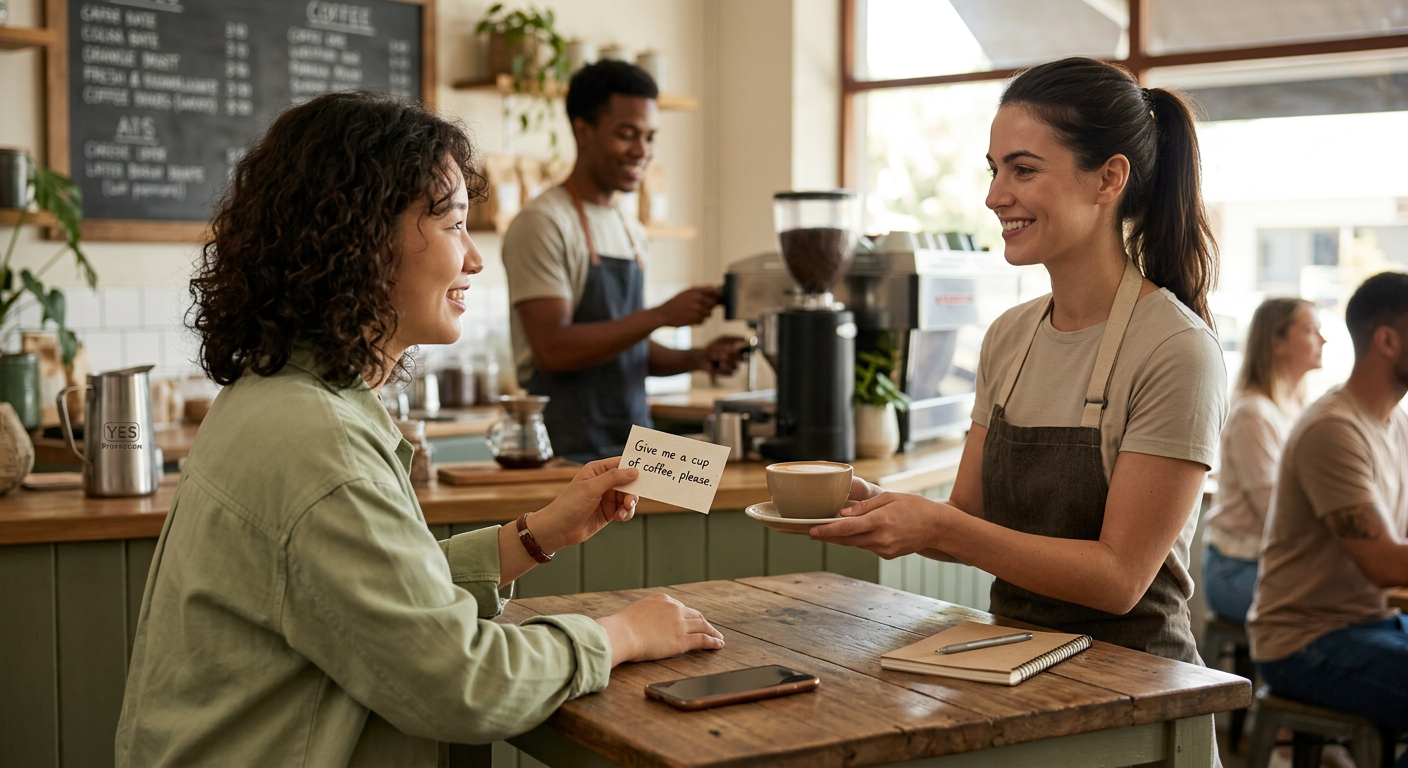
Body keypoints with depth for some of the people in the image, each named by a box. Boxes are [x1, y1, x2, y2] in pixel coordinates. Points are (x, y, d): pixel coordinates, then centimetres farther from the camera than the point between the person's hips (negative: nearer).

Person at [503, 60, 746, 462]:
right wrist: (661, 315, -21)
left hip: (635, 443, 7)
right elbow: (552, 350, -19)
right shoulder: (543, 222, -10)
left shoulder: (633, 233, 14)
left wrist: (695, 359, 3)